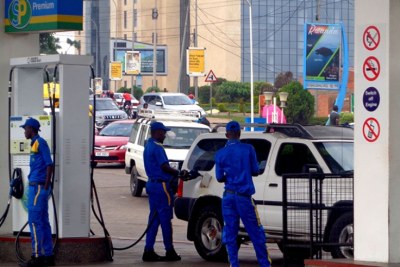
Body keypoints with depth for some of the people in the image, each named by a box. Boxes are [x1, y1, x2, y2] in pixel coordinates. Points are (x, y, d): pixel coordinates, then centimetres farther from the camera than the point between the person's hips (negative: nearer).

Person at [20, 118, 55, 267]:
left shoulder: (40, 143, -11)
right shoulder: (35, 143, 17)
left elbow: (49, 165, -16)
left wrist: (46, 187, -18)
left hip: (38, 187, -9)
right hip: (36, 186, 9)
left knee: (34, 221, -8)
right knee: (43, 221, 10)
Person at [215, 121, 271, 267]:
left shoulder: (220, 153, 0)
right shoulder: (248, 149, -5)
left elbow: (219, 178, 4)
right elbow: (255, 171, 2)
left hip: (228, 197, 2)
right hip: (244, 196, -2)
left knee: (230, 234, 6)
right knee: (256, 233, 4)